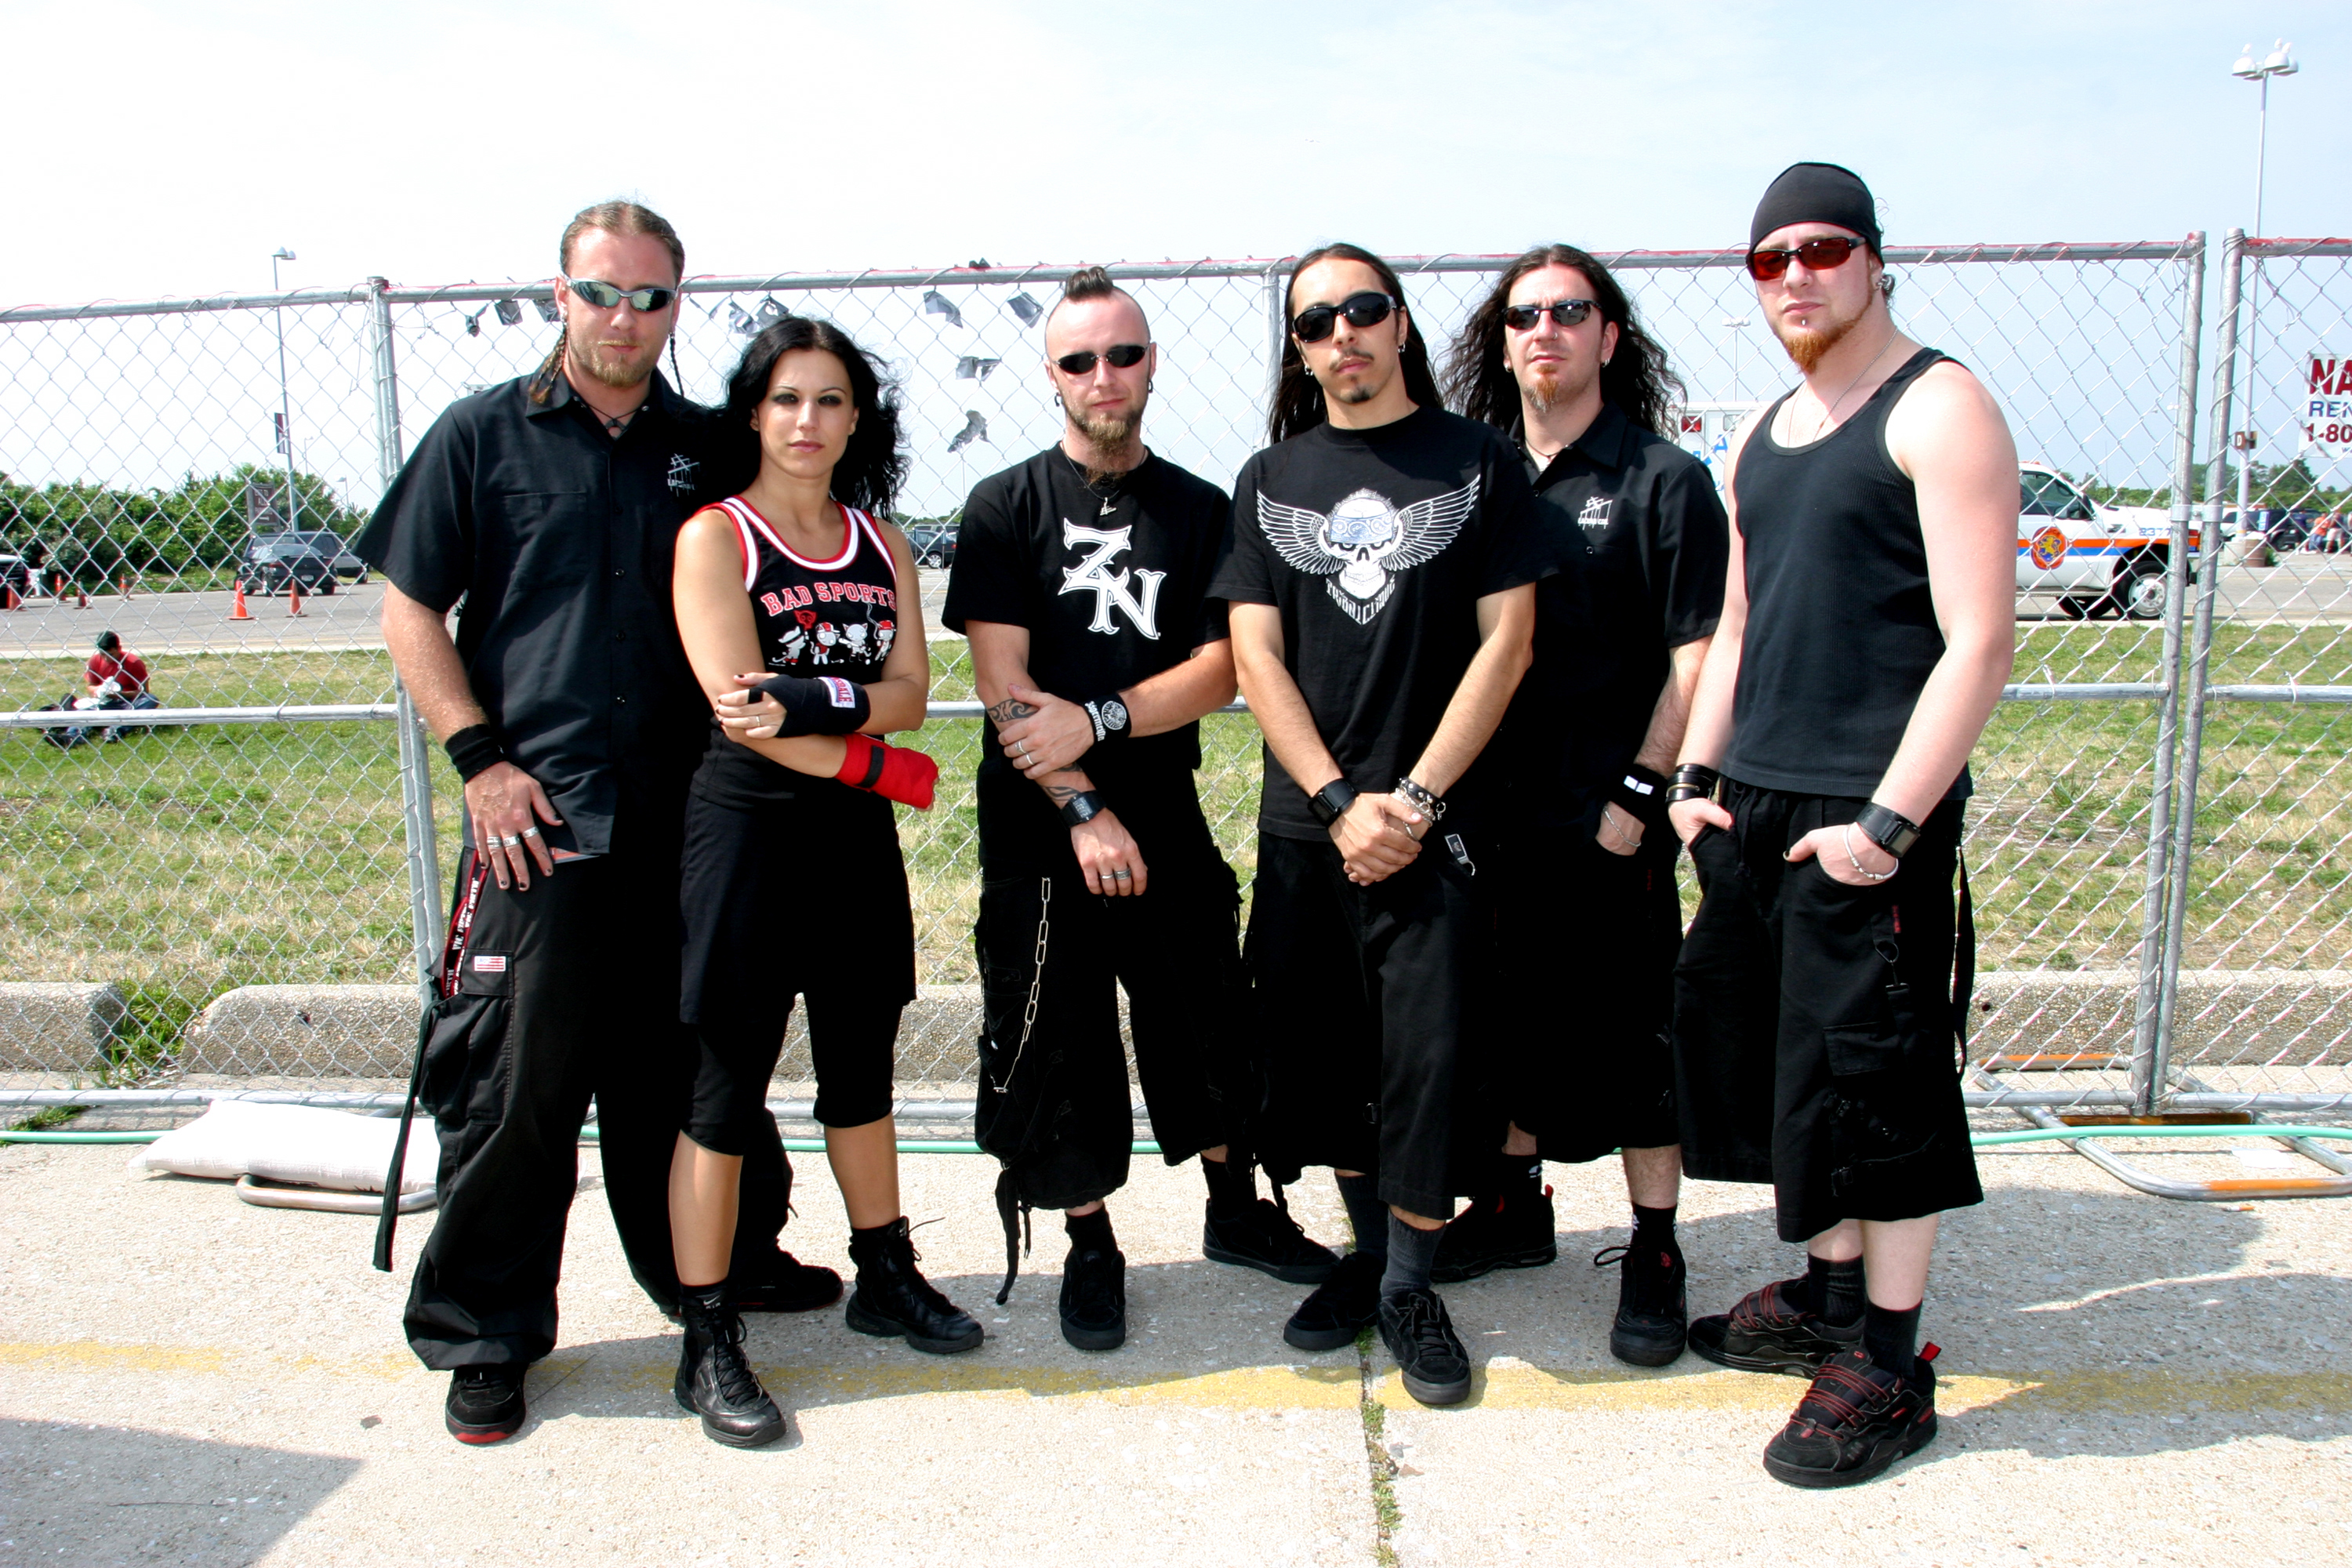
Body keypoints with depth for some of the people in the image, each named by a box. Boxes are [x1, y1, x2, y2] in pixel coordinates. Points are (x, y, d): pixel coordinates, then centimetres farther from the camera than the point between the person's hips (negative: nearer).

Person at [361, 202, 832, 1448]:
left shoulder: (707, 447, 11)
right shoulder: (484, 435, 4)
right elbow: (411, 611, 3)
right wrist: (480, 757, -7)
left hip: (687, 815, 3)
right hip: (537, 814, -3)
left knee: (687, 1061, 15)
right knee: (515, 1076, 1)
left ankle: (720, 1261, 34)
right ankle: (484, 1336, 17)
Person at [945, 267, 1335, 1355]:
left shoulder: (1199, 511, 6)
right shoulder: (1006, 507, -1)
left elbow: (1219, 671, -2)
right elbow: (1000, 678, -9)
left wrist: (1098, 718, -17)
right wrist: (1084, 810, -16)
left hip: (1164, 814, 2)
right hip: (1038, 823, -2)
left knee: (1210, 1022, 10)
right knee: (1057, 1043, 5)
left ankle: (1237, 1212, 32)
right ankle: (1091, 1248, 23)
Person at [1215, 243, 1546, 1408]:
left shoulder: (1480, 460, 3)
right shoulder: (1270, 478, 9)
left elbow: (1506, 641, -3)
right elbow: (1256, 657, 3)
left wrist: (1417, 796, -10)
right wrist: (1339, 802, -8)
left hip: (1436, 822, -2)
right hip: (1305, 825, 3)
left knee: (1431, 1058, -3)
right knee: (1323, 1058, 9)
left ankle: (1410, 1284, 16)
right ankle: (1367, 1254, 28)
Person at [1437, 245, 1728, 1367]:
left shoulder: (1663, 480, -4)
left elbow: (1698, 653, -8)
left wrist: (1639, 794, -13)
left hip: (1609, 822, -5)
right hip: (1491, 812, 5)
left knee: (1630, 1037, 2)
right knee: (1505, 1013, 16)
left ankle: (1654, 1254, 17)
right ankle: (1513, 1205, 33)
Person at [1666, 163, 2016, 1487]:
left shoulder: (1938, 409, -8)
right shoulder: (1762, 439, 16)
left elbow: (1980, 642, -15)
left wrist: (1889, 818, -19)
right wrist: (1699, 771, 11)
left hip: (1869, 818, -8)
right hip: (1751, 805, 8)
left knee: (1872, 1078, -1)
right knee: (1769, 1051, 13)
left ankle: (1888, 1366, 13)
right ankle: (1828, 1291, 30)